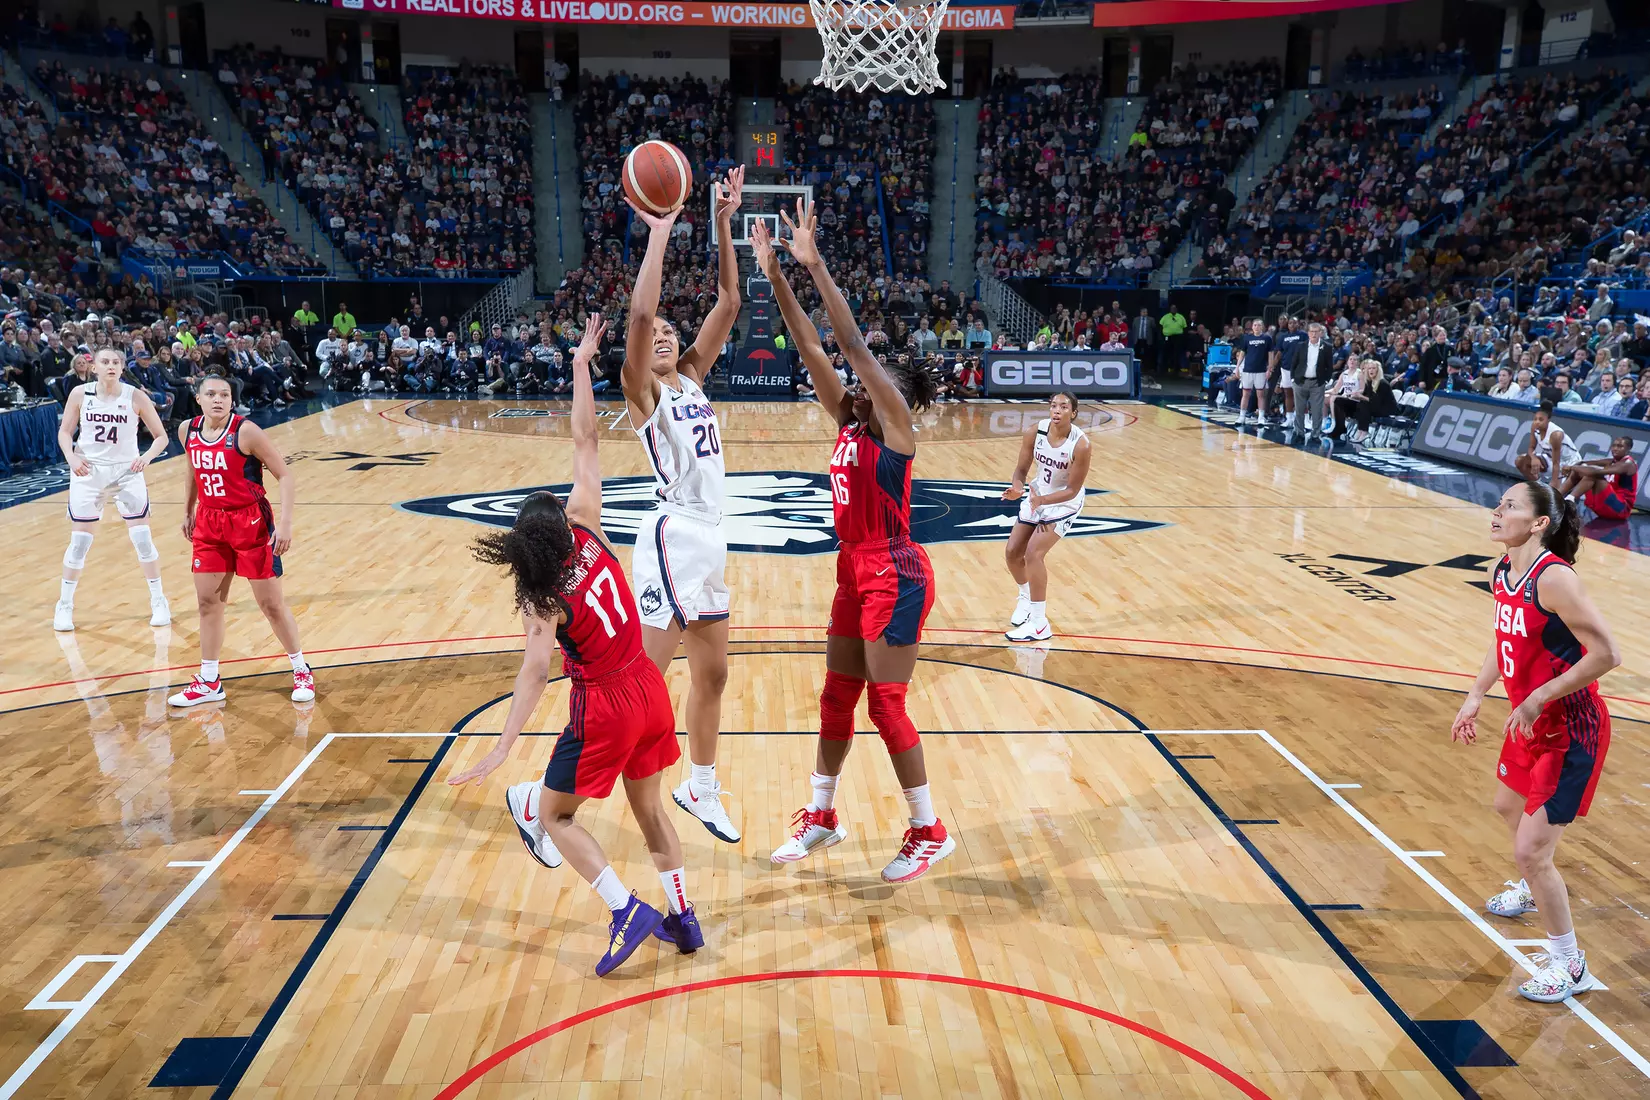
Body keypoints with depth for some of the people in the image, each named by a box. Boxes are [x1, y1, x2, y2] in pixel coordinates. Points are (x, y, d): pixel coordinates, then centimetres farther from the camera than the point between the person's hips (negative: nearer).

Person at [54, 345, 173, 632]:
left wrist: (147, 457, -22)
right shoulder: (80, 394, -5)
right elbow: (65, 431, 5)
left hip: (127, 472, -1)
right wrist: (72, 458, -13)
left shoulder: (136, 396, -8)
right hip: (89, 472, 1)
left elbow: (161, 436, -3)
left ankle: (159, 601, 13)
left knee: (142, 538, -1)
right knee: (79, 542, 4)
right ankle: (64, 606, 19)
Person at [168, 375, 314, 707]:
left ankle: (301, 671, 18)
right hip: (209, 523, 5)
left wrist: (285, 522, -23)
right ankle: (209, 682, 20)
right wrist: (188, 512, 22)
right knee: (207, 601, 8)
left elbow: (285, 475, -16)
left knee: (271, 603, 1)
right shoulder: (187, 431, 0)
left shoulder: (246, 431, -17)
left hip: (250, 522, -5)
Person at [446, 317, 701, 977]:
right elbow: (585, 439, -4)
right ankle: (682, 918, 27)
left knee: (553, 814, 14)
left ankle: (627, 912, 4)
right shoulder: (587, 530, -7)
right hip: (650, 688, 6)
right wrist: (581, 364, 0)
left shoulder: (542, 599, -16)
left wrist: (502, 748, -31)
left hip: (604, 705, -6)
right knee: (649, 806, 21)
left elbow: (535, 670, -28)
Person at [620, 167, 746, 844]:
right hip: (674, 538, -8)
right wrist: (660, 233, -19)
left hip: (709, 540, 8)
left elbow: (728, 304, 8)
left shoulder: (692, 378, 13)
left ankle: (700, 789, 36)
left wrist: (723, 223, 1)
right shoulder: (642, 391, -5)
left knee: (711, 674, 18)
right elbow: (639, 314, -23)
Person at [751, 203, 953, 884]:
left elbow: (853, 344, -21)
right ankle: (821, 818, 28)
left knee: (886, 704, -2)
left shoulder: (895, 426, -11)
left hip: (894, 576, -8)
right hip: (856, 572, 9)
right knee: (836, 695, 14)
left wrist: (815, 264, -22)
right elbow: (811, 350, 3)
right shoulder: (850, 424, 8)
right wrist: (775, 274, -1)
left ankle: (930, 831, 13)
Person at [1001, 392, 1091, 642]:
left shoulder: (1080, 445, -28)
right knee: (1013, 552, 8)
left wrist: (1042, 500, -33)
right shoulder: (1035, 432, -17)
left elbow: (1072, 490, -21)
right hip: (1036, 495, 6)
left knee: (1033, 553, -19)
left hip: (1064, 503, -5)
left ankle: (1039, 625, -10)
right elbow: (1022, 469, -7)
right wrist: (1018, 487, -29)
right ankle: (1026, 598, 40)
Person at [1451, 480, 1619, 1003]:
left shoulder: (1553, 578, -26)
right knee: (1508, 806, 31)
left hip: (1572, 732, -9)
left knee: (1531, 850, -7)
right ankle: (1532, 890, 60)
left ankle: (1569, 965, 15)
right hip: (1531, 724, 9)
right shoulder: (1502, 572, 1)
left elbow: (1606, 654, -27)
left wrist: (1537, 699, -24)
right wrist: (1476, 697, 13)